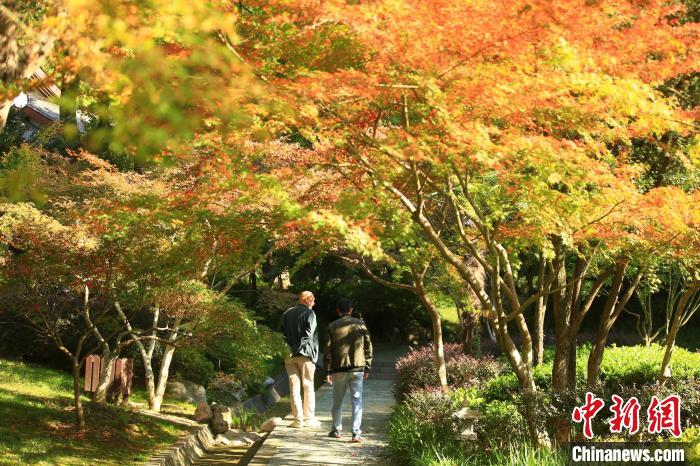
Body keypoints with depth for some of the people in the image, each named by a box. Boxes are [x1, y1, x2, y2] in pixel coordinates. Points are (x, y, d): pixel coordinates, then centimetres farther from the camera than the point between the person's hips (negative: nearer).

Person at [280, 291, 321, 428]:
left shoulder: (286, 314, 11)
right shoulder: (309, 314, -6)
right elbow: (309, 335, -15)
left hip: (289, 355, 4)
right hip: (305, 355, -4)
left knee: (294, 388, 5)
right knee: (308, 387, 6)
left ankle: (298, 419, 4)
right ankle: (309, 418, 8)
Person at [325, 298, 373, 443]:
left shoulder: (333, 326, 0)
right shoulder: (360, 325, 2)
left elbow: (328, 349, -1)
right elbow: (368, 347, 4)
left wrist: (328, 371, 4)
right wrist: (367, 368, 12)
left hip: (339, 370, 0)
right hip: (357, 368, 0)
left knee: (338, 402, 14)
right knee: (357, 401, 1)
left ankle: (336, 430, 23)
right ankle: (356, 433, -6)